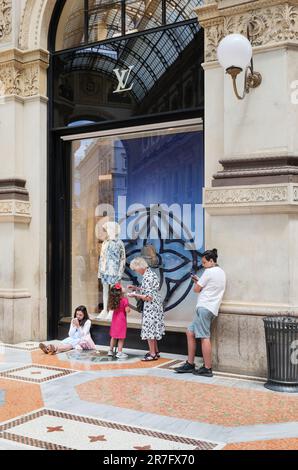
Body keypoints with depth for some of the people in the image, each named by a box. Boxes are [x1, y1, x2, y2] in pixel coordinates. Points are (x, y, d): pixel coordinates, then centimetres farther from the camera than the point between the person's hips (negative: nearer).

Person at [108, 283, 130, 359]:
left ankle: (110, 351, 26)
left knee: (114, 336, 18)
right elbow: (127, 310, -19)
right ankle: (119, 353, 2)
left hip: (115, 319, 6)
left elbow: (110, 308, 10)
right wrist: (128, 307, 1)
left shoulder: (113, 300, 0)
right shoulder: (124, 300, -19)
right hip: (122, 320, -6)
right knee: (121, 337, 1)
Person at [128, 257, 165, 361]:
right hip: (155, 306, 10)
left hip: (151, 307, -10)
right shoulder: (150, 273, 9)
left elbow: (148, 297, -22)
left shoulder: (147, 277, -21)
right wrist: (135, 288, 14)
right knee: (152, 329, 17)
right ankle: (156, 351, 27)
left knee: (149, 329, -1)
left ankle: (153, 354, 8)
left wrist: (135, 295, -13)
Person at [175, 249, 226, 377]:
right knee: (190, 333, 11)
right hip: (211, 308, 10)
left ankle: (207, 369, -9)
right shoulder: (221, 272, 21)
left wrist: (196, 283, 17)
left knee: (204, 337, -10)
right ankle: (190, 364, 13)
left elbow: (197, 289, -4)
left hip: (205, 307, -10)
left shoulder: (209, 272, -8)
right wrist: (199, 281, 16)